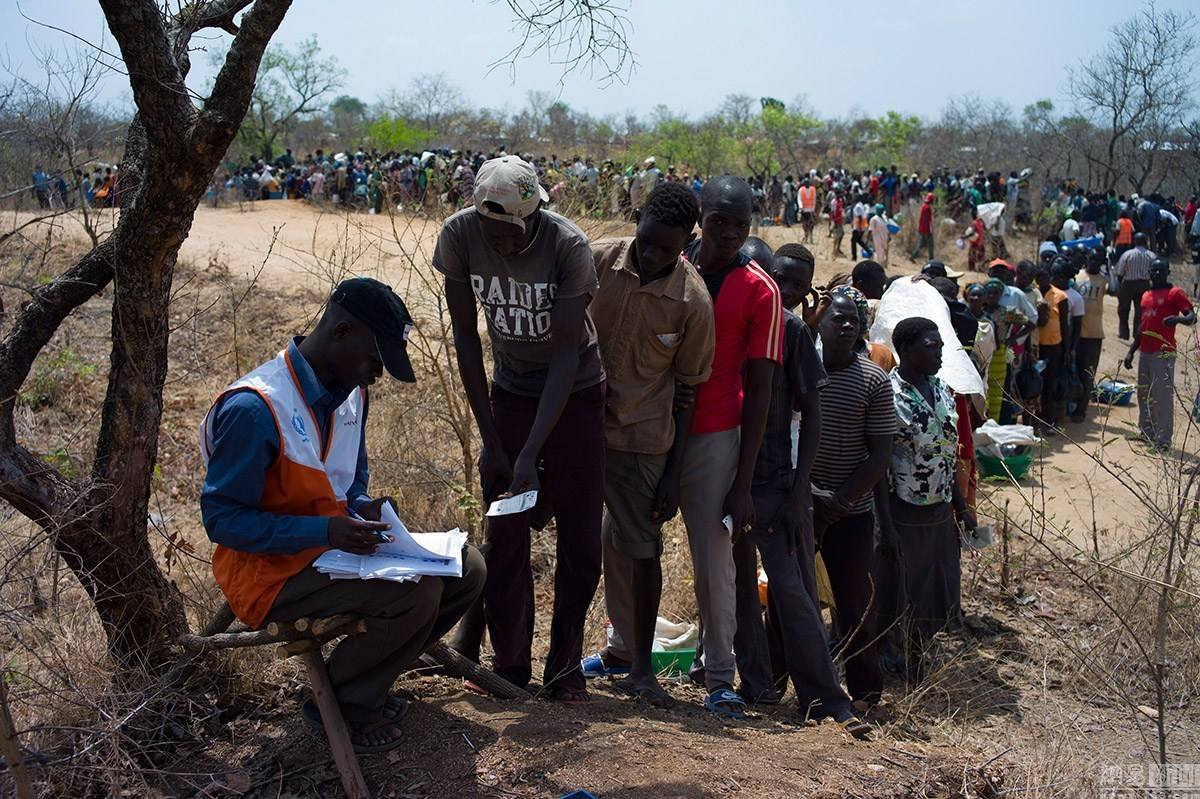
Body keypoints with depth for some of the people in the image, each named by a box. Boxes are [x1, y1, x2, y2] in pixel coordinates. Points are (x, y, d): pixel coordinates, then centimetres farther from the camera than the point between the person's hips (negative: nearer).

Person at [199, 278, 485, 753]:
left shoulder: (350, 394, 4)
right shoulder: (253, 409, -23)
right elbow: (221, 519, -21)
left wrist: (363, 509, -7)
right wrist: (325, 530, -30)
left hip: (334, 547, 9)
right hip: (270, 571, -9)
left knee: (465, 570, -2)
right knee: (416, 592, -26)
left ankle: (366, 681, 11)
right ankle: (340, 702, -2)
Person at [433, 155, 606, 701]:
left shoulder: (568, 245, -27)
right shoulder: (459, 236, -19)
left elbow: (567, 353, -24)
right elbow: (466, 336, -9)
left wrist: (530, 453, -30)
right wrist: (490, 440, -9)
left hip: (576, 395, -2)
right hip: (510, 393, 2)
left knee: (580, 538, 0)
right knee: (505, 537, 0)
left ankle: (565, 666, 13)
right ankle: (509, 665, 12)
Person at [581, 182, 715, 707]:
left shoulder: (693, 302, -13)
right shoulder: (598, 260, -8)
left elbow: (689, 388, -5)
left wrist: (673, 473, -5)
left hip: (641, 435, -2)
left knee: (639, 548, 1)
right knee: (599, 539, 9)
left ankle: (639, 666, 15)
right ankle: (621, 648, 26)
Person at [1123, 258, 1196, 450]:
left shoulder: (1175, 293, -5)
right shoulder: (1146, 296, 17)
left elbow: (1192, 317, -13)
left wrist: (1177, 319, -35)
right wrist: (1131, 351, 20)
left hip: (1163, 353, -8)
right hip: (1144, 353, 8)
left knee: (1163, 396, -9)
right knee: (1144, 394, 15)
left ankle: (1163, 440, -8)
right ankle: (1146, 432, 26)